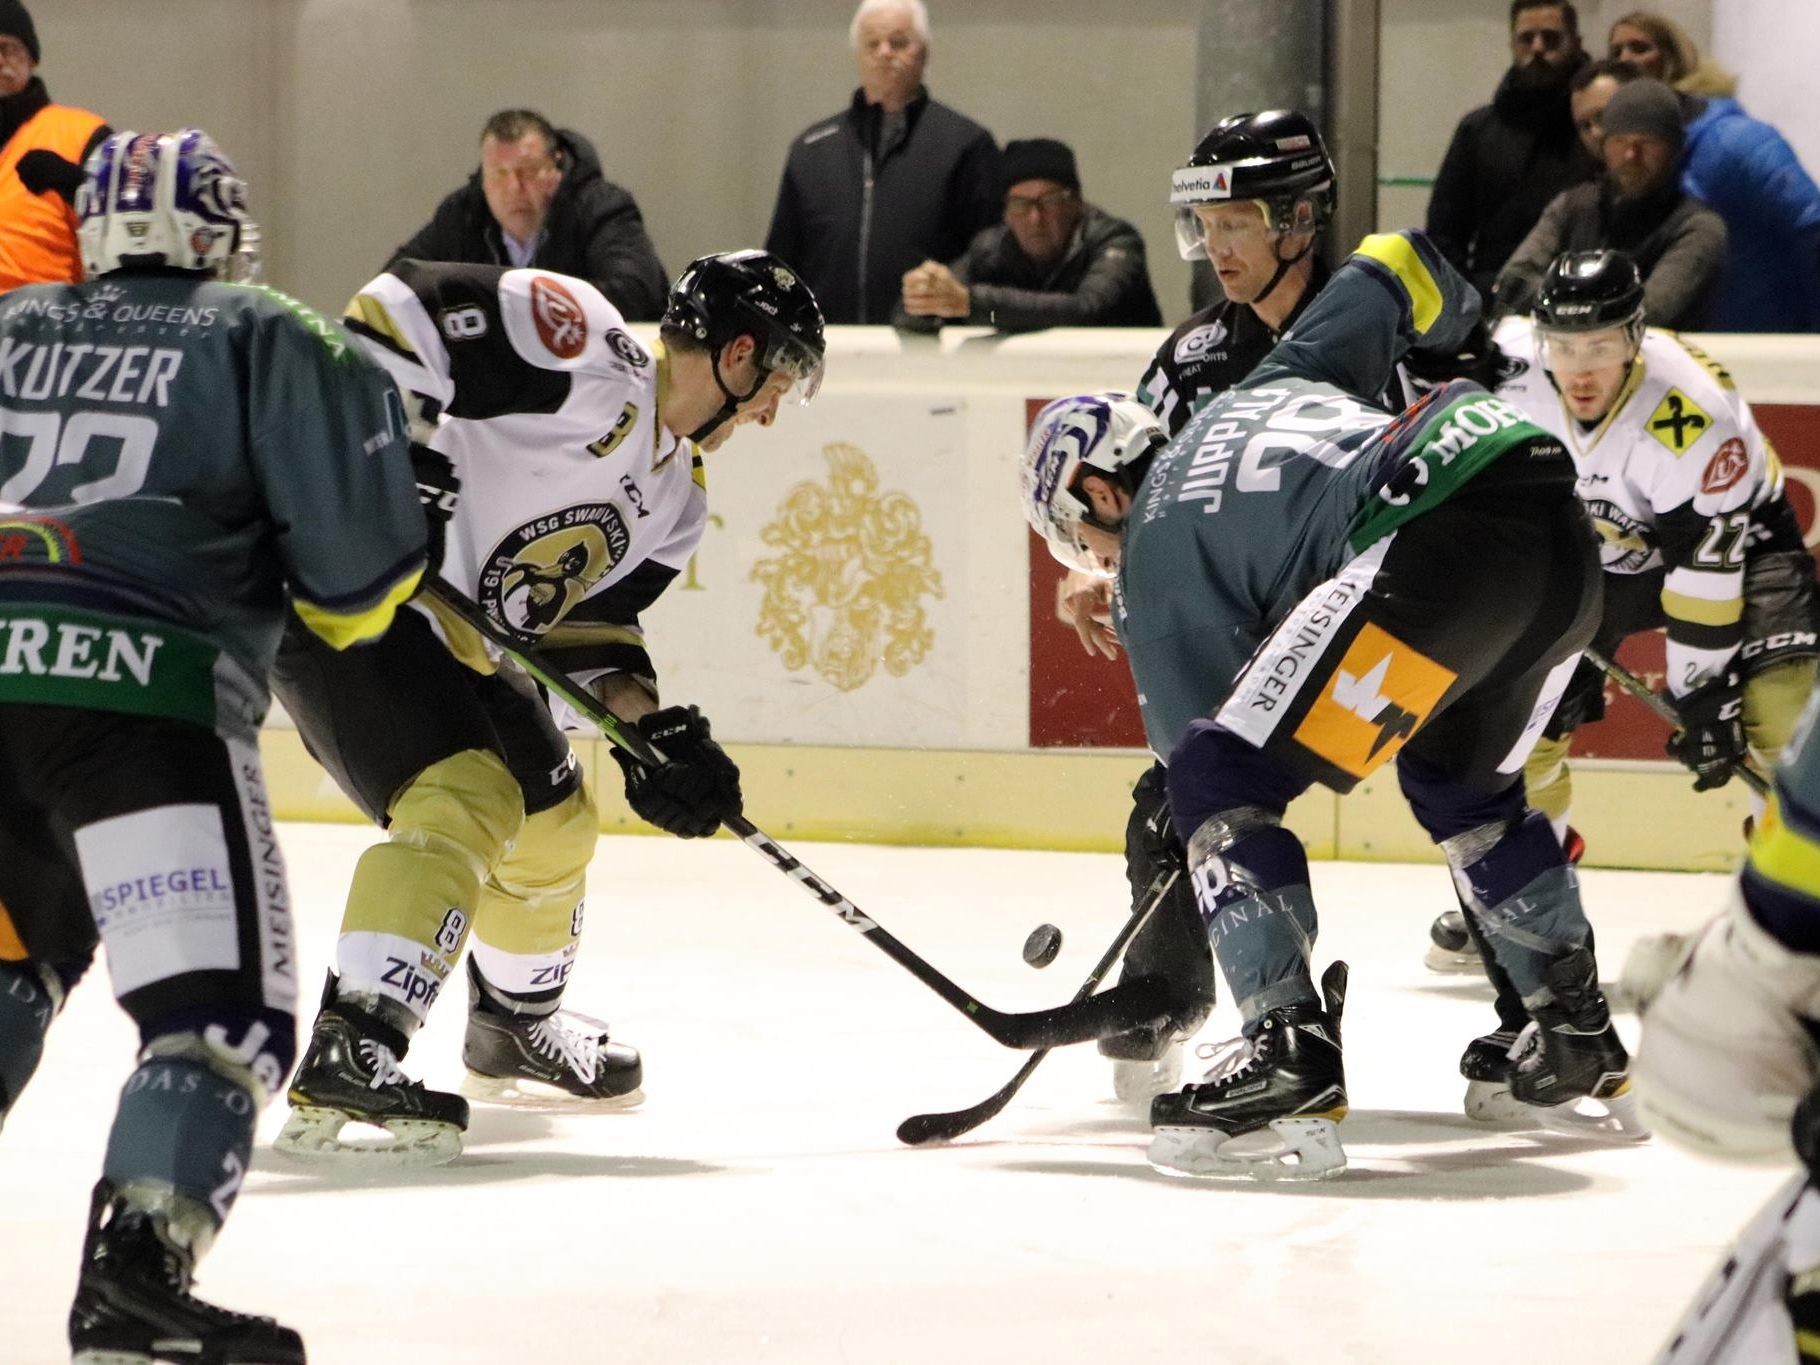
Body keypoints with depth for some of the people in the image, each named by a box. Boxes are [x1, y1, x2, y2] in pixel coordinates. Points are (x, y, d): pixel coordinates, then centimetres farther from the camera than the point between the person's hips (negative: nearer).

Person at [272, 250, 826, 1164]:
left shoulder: (674, 500, 11)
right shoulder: (581, 348, -17)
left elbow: (586, 623, 13)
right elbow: (399, 309, -22)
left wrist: (648, 726, -3)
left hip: (450, 634, 11)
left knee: (553, 821, 21)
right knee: (466, 798, -24)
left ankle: (516, 1028, 45)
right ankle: (346, 1053, -30)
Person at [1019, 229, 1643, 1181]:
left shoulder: (1155, 560, 13)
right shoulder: (1259, 390, 33)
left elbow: (1198, 740, 11)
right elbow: (1388, 275, 35)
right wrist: (1455, 321, 60)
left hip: (1439, 547, -9)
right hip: (1563, 529, 9)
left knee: (1227, 778, -2)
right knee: (1459, 782, 32)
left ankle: (1291, 1065, -15)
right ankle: (1581, 1051, 38)